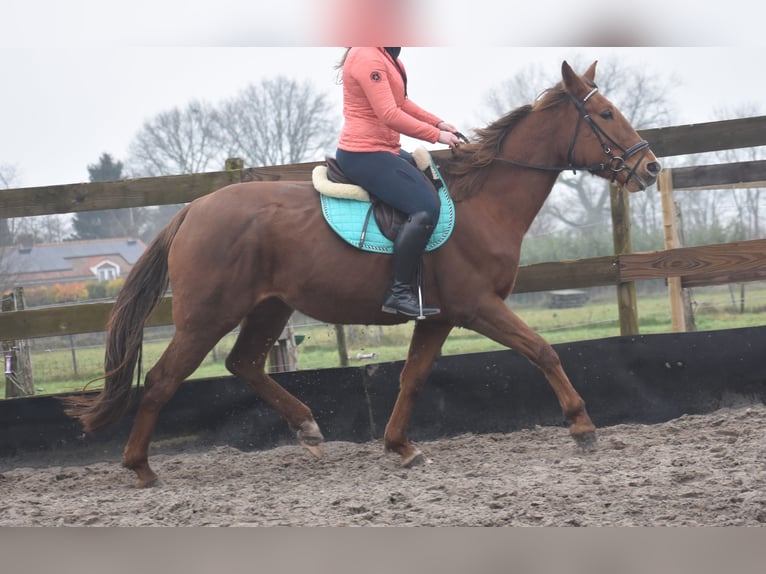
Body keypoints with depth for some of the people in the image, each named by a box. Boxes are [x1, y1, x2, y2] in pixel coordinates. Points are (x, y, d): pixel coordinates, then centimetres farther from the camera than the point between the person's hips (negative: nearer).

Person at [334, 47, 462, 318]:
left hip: (384, 149, 12)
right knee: (426, 208, -22)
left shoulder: (385, 55, 13)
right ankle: (398, 293, -18)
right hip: (365, 154, -12)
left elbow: (401, 102, 20)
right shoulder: (368, 57, -20)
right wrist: (436, 135, -17)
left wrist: (439, 123, 9)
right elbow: (390, 115, -25)